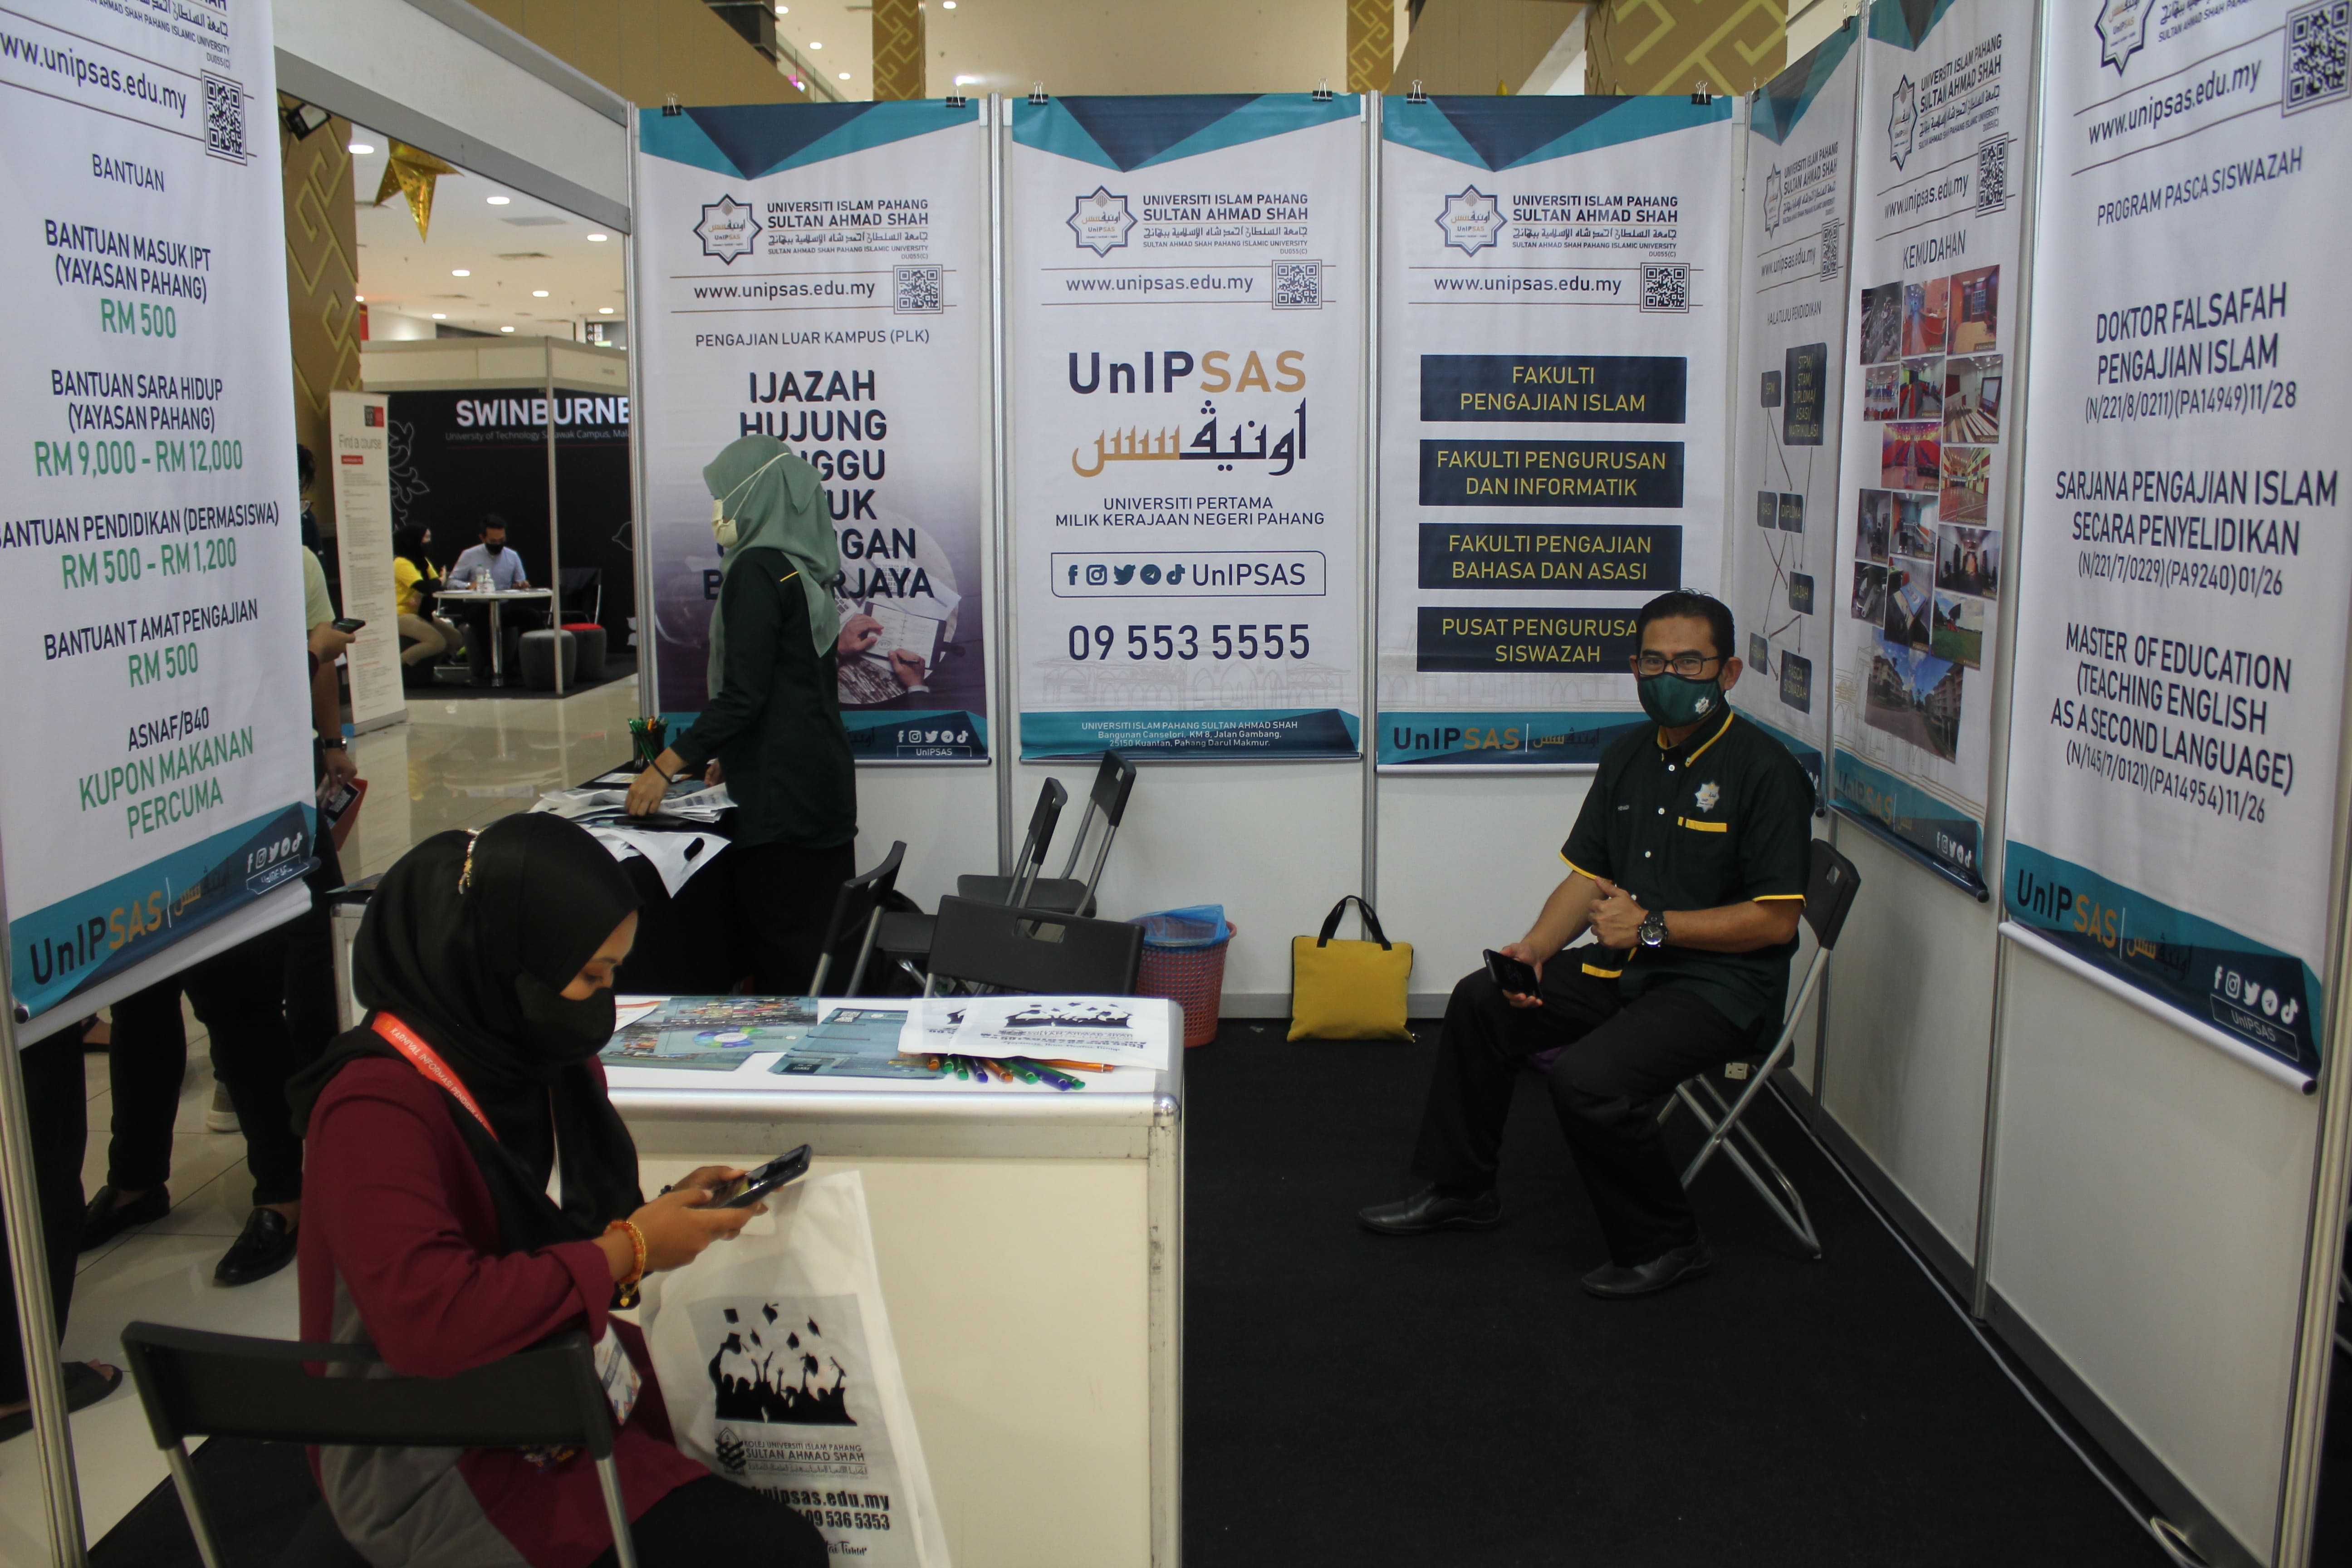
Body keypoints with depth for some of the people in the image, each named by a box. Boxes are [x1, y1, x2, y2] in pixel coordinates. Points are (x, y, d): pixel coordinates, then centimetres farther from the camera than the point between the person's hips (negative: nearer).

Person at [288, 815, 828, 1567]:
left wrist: (667, 1210, -5)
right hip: (444, 1468, -8)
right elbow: (433, 1322, -35)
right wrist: (628, 1250, -24)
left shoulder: (550, 1060, 1)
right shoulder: (378, 1108, -23)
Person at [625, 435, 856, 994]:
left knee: (782, 951, -4)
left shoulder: (755, 570, -13)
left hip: (780, 790, -9)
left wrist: (668, 766, -15)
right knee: (822, 937, 13)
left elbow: (743, 693, -19)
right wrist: (734, 756, 27)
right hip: (825, 774, 9)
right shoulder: (806, 569, 13)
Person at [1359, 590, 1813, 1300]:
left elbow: (1775, 919, -16)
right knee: (1481, 1001, 4)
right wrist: (1536, 947, -6)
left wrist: (1652, 925, -19)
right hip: (1625, 966, 8)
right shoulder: (1629, 755, 10)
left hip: (1720, 983, -8)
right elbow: (1586, 876, 12)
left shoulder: (1764, 768, -13)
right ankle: (1458, 1188, 21)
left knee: (1585, 1078, -28)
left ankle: (1663, 1245, -4)